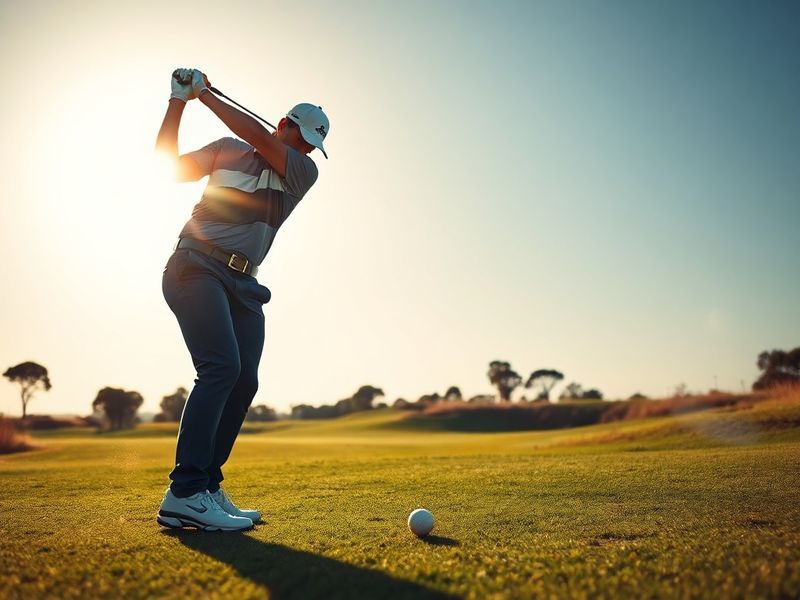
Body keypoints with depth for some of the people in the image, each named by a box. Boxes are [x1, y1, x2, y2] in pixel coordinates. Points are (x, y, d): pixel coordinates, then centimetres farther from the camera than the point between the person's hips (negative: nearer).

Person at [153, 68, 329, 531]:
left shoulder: (304, 171, 11)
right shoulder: (226, 150, 12)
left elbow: (259, 139, -4)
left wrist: (206, 95, 1)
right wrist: (179, 101, 6)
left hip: (242, 283, 4)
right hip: (197, 267, -4)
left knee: (244, 381, -5)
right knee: (221, 367, -23)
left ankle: (208, 488, 5)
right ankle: (184, 495, -25)